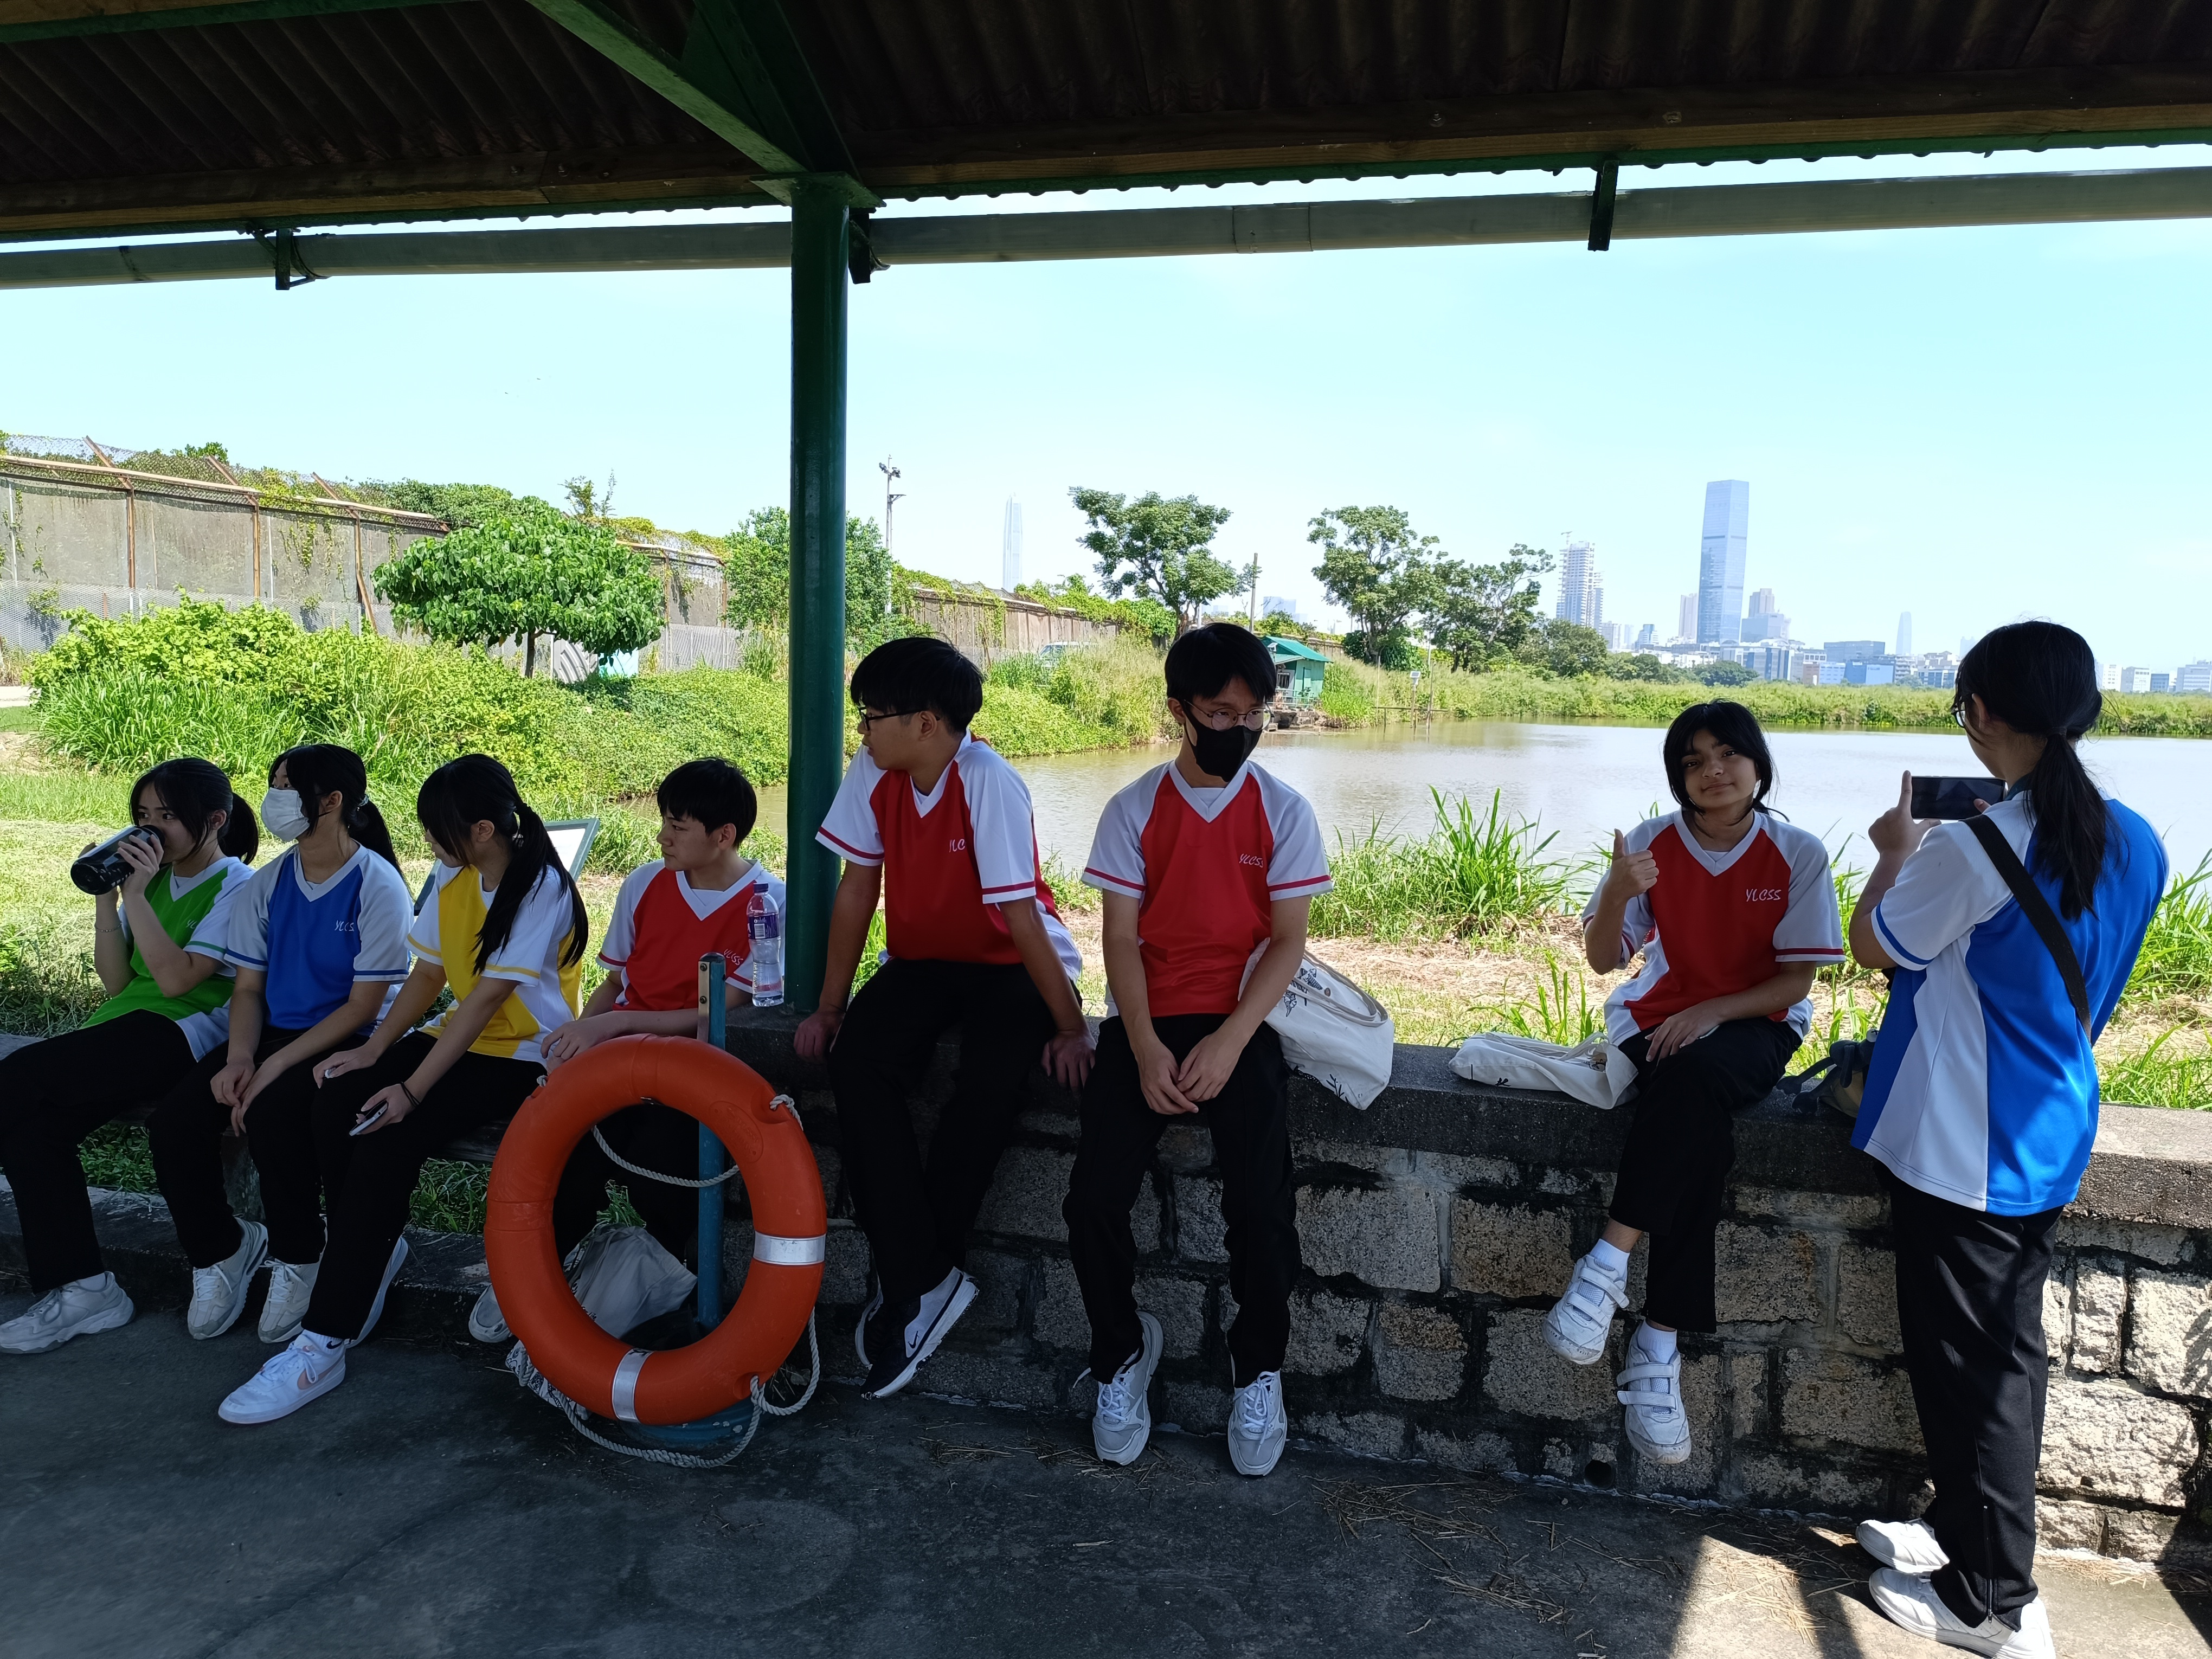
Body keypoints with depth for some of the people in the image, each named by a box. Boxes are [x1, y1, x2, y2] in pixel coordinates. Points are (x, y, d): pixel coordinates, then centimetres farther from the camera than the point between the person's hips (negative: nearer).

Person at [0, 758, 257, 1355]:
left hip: (183, 1034, -7)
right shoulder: (153, 879, 20)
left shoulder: (237, 890, -3)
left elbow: (176, 978, -14)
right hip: (124, 1028, 7)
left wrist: (136, 895, -14)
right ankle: (77, 1287, -12)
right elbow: (117, 980, 12)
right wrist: (107, 895, 3)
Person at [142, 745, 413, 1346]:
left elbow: (364, 1004, -14)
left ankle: (297, 1261, -6)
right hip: (275, 1033, 6)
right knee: (173, 1121, -17)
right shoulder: (266, 886, 8)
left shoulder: (378, 888, -12)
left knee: (271, 1115, -33)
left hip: (350, 1044, -6)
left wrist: (276, 1066, -20)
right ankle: (219, 1250, 8)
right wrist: (238, 1058, -11)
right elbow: (248, 987, 9)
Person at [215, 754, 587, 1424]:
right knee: (336, 1098, -18)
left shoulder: (543, 889, -18)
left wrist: (413, 1089, -25)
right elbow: (429, 975, 10)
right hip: (459, 1037, 8)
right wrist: (374, 1048, -5)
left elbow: (488, 997, -23)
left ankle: (324, 1345, -21)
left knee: (389, 1137, -27)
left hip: (522, 1057, -7)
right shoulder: (453, 877, 8)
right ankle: (376, 1250, 5)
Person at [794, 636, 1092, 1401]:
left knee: (988, 1083, -32)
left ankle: (905, 1282, -12)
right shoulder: (874, 772, -8)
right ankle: (924, 1279, -18)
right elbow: (857, 889, -1)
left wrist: (1070, 1028, -19)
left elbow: (1020, 915, -24)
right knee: (856, 1063, -24)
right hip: (922, 961, 5)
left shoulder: (988, 783, -25)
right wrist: (830, 1006, -2)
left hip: (1012, 966, -5)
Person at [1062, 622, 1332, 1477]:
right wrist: (1145, 1050, -13)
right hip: (1147, 1025, 1)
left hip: (1242, 1026, -1)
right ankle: (1122, 1351, 14)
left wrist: (1229, 1043, -15)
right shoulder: (1134, 809, 3)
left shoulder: (1284, 812, 2)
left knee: (1262, 1207, -20)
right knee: (1094, 1199, -16)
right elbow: (1120, 938, 0)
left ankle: (1259, 1368, 10)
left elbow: (1287, 940, -1)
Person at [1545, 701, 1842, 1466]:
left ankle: (1609, 1260, -31)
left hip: (1753, 1026, -1)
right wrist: (1616, 893, -25)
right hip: (1658, 1019, 1)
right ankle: (1660, 1344, -28)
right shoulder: (1652, 843, -1)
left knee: (1694, 1077, -37)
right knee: (1698, 1126, -31)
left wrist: (1711, 1014, -19)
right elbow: (1603, 959, -5)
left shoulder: (1798, 854, -4)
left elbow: (1797, 980, -4)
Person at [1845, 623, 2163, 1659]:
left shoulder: (1969, 850, -23)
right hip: (2050, 1140, 8)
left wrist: (1896, 855, 9)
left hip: (1959, 1147, -8)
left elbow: (1874, 947, -6)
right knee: (2008, 1352, 19)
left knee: (1971, 1366, 6)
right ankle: (1963, 1533, 37)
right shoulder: (2135, 846, 0)